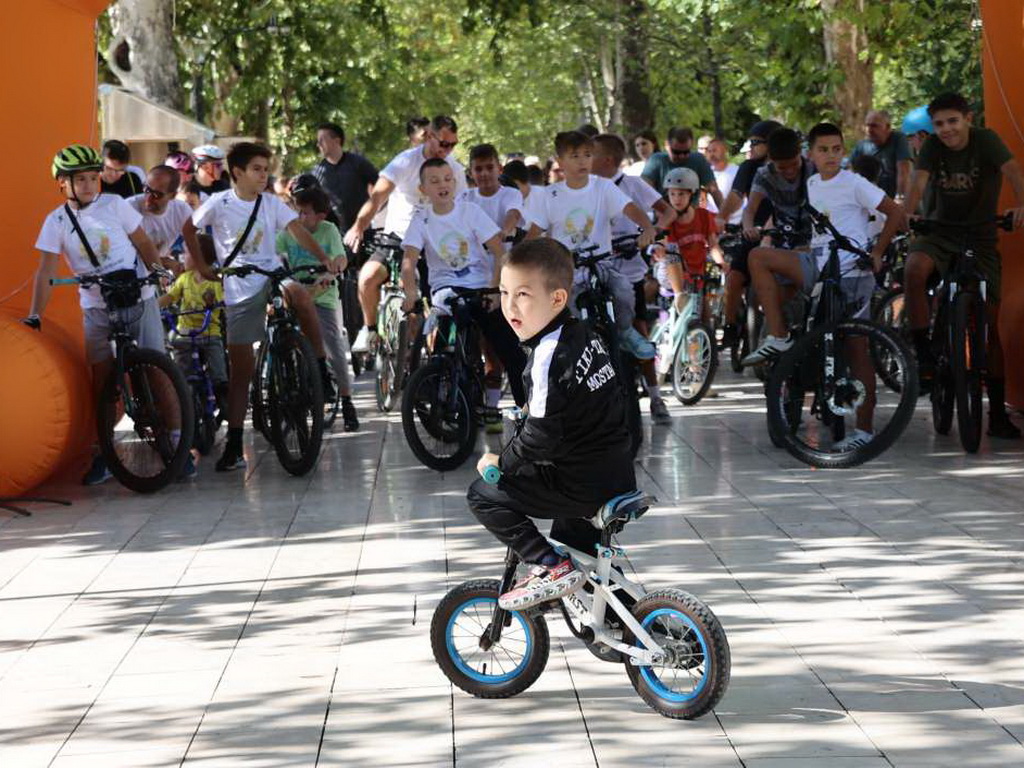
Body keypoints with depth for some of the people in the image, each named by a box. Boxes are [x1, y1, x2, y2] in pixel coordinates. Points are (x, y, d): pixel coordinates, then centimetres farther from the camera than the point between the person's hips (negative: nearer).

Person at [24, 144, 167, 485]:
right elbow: (46, 271, -7)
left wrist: (158, 270, -8)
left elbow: (142, 242, 6)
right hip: (97, 307, 1)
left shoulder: (115, 204, -3)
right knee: (102, 380, 2)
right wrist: (34, 316, -14)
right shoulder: (56, 221, -3)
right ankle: (104, 455, 10)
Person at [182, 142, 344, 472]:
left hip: (272, 277, 1)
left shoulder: (271, 203, 2)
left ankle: (321, 368, -20)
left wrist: (326, 259, -22)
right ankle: (234, 446, 10)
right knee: (240, 369, 1)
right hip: (239, 290, -1)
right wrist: (202, 266, 4)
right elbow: (189, 229, 9)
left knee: (299, 296, -36)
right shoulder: (219, 203, -3)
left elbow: (299, 232, -9)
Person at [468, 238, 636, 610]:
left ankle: (550, 567, -5)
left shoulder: (548, 359, -21)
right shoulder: (583, 333, 7)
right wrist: (534, 408, 24)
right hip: (619, 476, 9)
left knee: (484, 495, -4)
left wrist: (501, 462, -9)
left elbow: (541, 436, -23)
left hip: (582, 484, -9)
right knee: (568, 532, 36)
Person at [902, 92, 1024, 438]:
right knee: (915, 269, -35)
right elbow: (918, 182, -19)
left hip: (980, 236, -1)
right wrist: (906, 214, -40)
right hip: (939, 231, 1)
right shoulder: (933, 145, -6)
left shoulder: (985, 140, -12)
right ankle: (923, 355, -23)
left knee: (990, 322, -2)